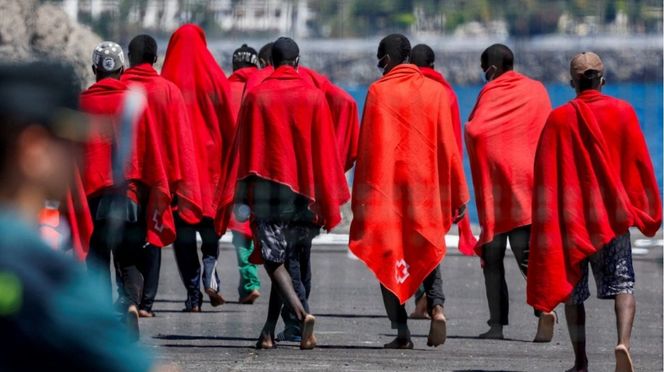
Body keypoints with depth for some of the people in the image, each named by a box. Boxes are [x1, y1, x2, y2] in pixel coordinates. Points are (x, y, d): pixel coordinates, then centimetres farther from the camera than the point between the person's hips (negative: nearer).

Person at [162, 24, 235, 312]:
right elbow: (230, 125, 2)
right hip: (211, 157, 1)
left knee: (183, 226, 2)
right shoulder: (216, 78, 0)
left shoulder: (167, 82, -3)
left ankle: (193, 294, -4)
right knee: (211, 217, 14)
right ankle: (210, 270, -11)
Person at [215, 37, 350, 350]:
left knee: (274, 258, -3)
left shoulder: (256, 96, -1)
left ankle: (301, 312, -27)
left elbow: (243, 148, 0)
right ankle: (269, 331, 12)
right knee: (294, 260, 11)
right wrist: (329, 202, 6)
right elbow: (325, 151, 2)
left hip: (267, 186, -1)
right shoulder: (314, 97, 1)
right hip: (302, 189, 2)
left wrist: (239, 195, 4)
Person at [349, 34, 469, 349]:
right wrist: (457, 195, 8)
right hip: (427, 185, 3)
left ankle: (402, 331, -2)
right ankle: (436, 306, -9)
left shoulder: (379, 91, -6)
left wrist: (363, 195, -5)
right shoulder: (434, 90, 4)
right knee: (427, 251, 17)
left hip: (388, 186, -3)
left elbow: (370, 147, -8)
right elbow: (448, 146, 4)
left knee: (390, 254, 4)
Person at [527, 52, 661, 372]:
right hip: (614, 214, 0)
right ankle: (623, 342, -23)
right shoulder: (622, 112, -2)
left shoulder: (559, 119, -4)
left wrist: (545, 221, 6)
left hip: (571, 216, 0)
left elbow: (545, 175, -2)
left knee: (573, 288, 9)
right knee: (622, 283, 3)